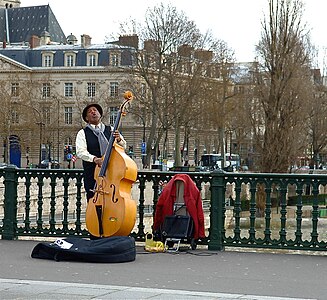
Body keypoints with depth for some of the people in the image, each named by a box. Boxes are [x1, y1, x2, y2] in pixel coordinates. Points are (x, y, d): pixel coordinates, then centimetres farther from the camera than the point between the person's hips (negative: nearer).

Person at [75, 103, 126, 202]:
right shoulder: (82, 133, 6)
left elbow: (123, 147, 9)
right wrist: (94, 158, -26)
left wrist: (119, 140, -15)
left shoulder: (110, 130, 15)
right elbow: (80, 152, -7)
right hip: (92, 175, -2)